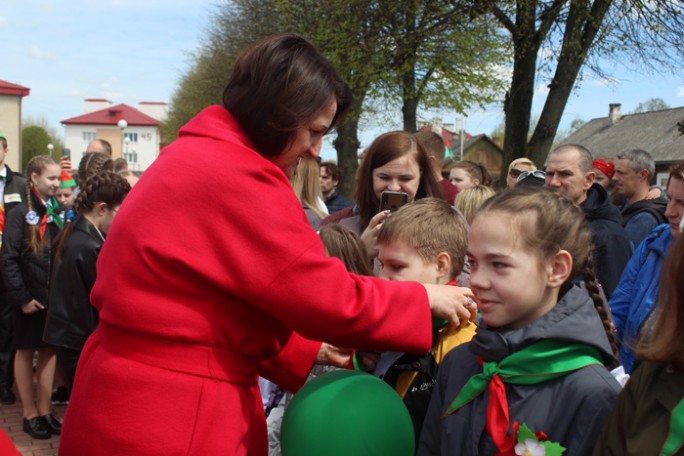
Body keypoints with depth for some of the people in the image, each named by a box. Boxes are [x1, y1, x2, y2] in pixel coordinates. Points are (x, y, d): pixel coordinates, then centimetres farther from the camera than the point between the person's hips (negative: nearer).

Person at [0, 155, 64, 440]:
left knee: (49, 350, 10)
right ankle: (30, 414, 16)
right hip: (30, 296, -5)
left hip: (55, 295, 5)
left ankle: (44, 411, 21)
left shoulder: (58, 212, 7)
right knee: (26, 351, 7)